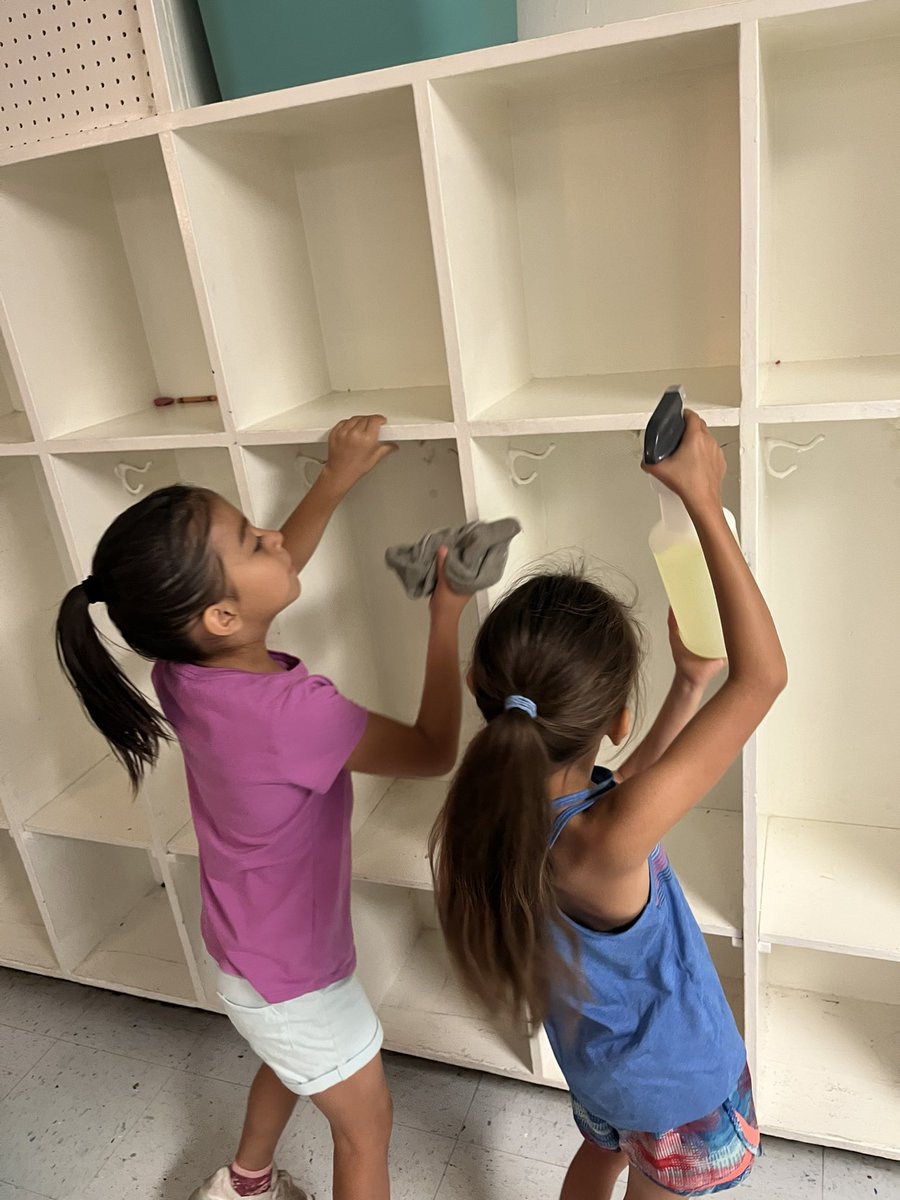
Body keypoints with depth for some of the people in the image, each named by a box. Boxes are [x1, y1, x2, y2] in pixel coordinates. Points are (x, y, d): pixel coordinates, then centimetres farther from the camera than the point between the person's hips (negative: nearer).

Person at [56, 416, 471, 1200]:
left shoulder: (187, 670, -17)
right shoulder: (292, 713, -40)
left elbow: (272, 577, 3)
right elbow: (436, 752, -23)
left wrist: (336, 482, 1)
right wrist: (446, 617, -17)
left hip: (248, 953, 7)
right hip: (296, 977, -7)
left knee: (290, 1066, 37)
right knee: (365, 1127, 21)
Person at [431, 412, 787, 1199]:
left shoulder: (493, 808, -23)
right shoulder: (600, 847, -45)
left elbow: (620, 796, -4)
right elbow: (763, 676, -44)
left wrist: (689, 685, -6)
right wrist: (703, 502, -39)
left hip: (597, 1054, 6)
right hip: (676, 1079, -5)